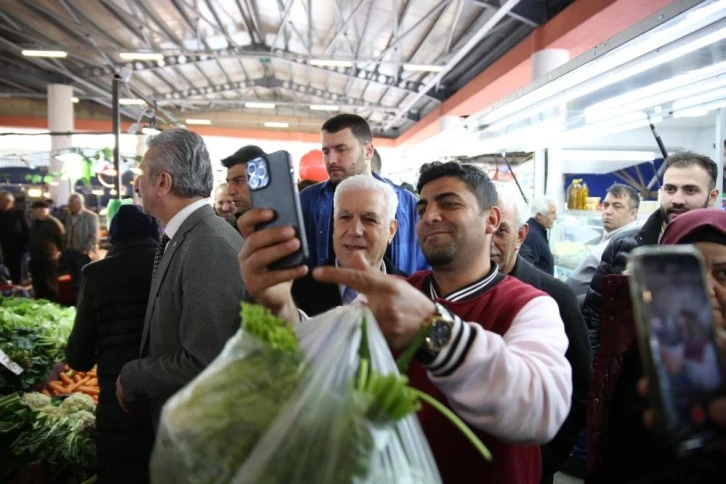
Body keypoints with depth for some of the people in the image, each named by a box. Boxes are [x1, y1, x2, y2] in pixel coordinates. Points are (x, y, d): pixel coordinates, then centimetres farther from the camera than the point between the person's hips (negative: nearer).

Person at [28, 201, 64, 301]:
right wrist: (30, 250, 19)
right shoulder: (35, 222, 13)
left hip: (49, 259, -8)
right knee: (37, 285, 15)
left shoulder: (53, 223, -12)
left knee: (50, 285, -1)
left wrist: (59, 251, -4)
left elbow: (62, 238, -8)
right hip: (35, 259, 8)